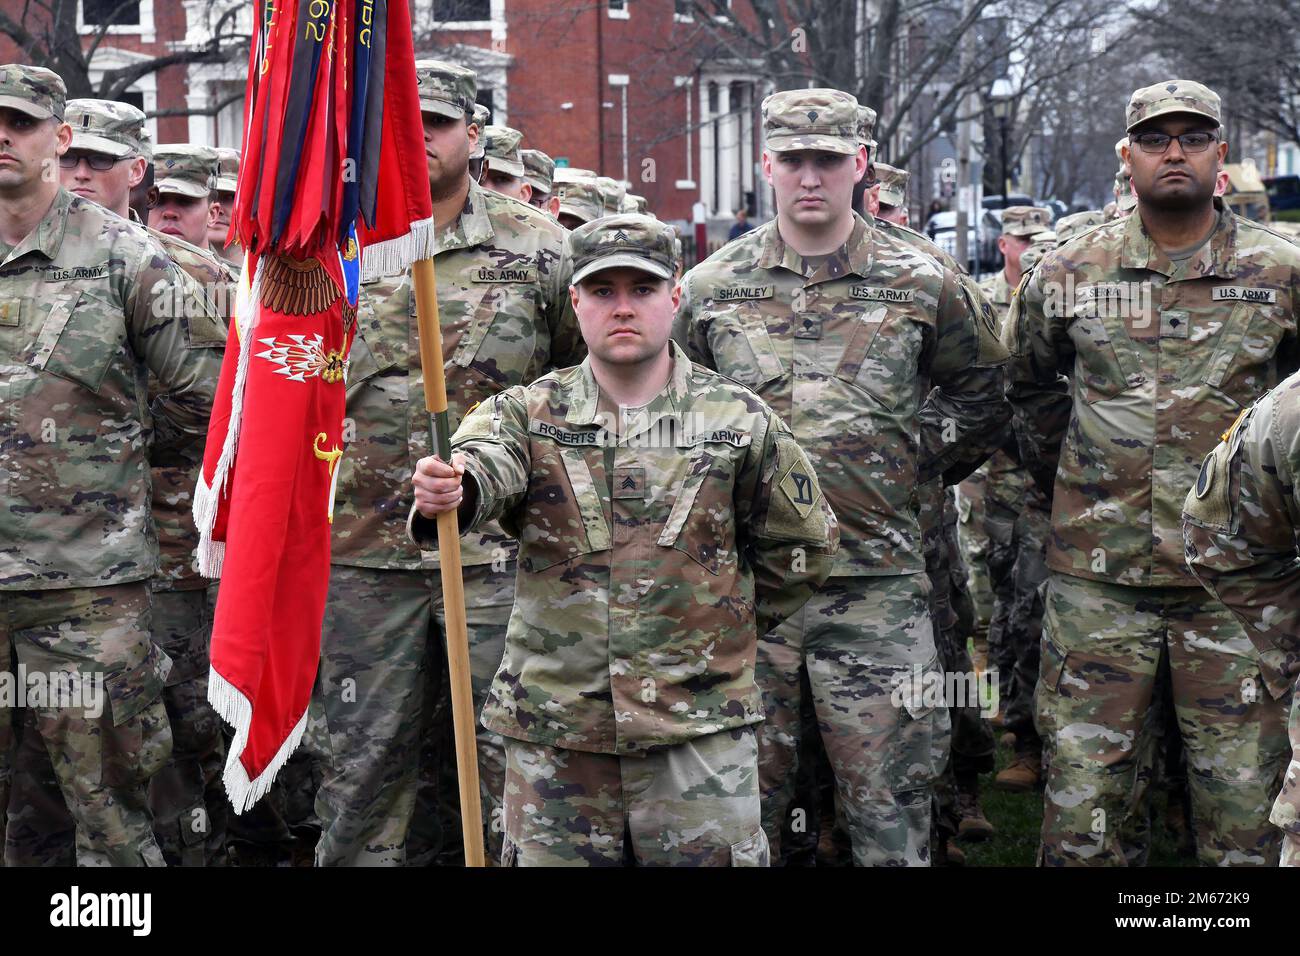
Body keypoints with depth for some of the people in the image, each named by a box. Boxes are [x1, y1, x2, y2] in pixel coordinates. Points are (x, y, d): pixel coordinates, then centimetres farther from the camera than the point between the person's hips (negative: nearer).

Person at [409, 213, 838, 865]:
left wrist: (726, 627, 10)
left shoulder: (740, 420, 4)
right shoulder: (527, 414, 3)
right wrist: (447, 492, -42)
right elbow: (483, 464, -20)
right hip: (551, 732, 1)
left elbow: (802, 547, 14)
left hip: (700, 733, -1)